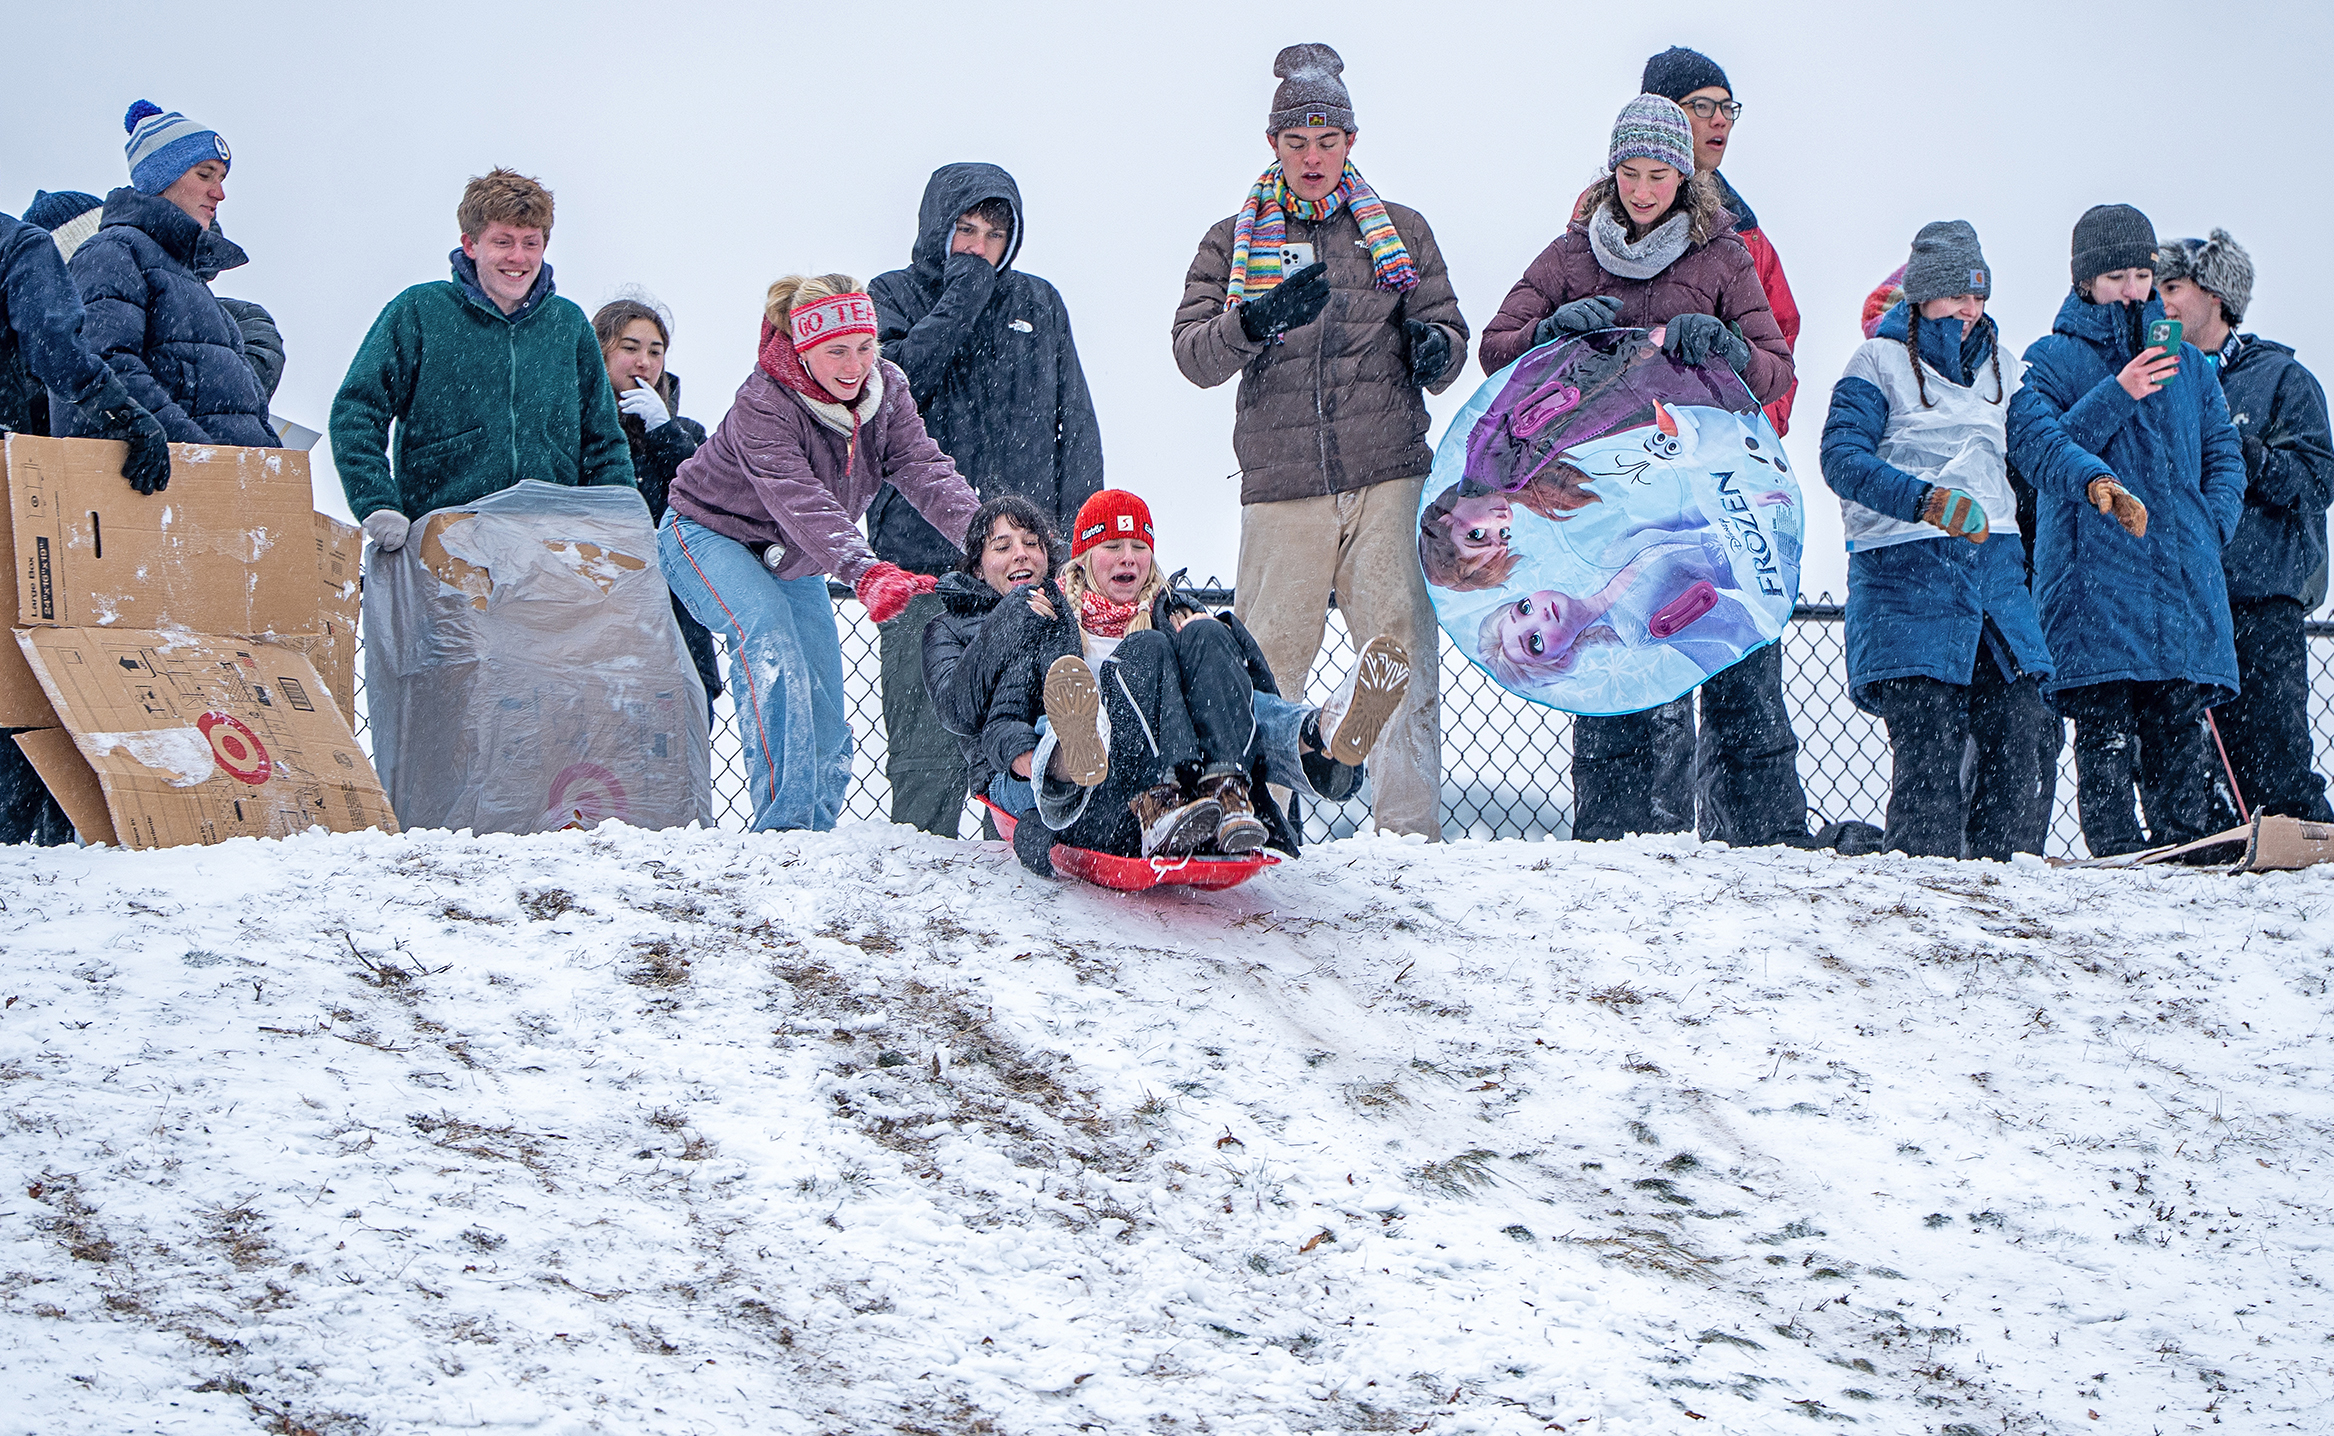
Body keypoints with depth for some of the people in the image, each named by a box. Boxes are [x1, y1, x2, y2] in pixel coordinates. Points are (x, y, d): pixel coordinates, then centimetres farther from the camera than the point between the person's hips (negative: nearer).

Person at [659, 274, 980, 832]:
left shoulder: (885, 389, -14)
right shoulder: (760, 407, -32)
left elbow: (924, 470, -25)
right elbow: (802, 504, -45)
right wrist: (865, 572, -59)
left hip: (792, 560, 7)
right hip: (710, 536, -7)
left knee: (825, 717, 3)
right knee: (769, 639, -32)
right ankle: (782, 822, -36)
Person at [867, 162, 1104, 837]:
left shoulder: (1039, 305, 17)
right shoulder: (894, 295, 10)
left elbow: (1077, 424, 16)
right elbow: (898, 377, -11)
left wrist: (1075, 523, 5)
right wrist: (963, 295, -6)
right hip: (922, 547, -2)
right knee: (927, 723, -6)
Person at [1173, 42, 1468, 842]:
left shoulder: (1401, 233, 14)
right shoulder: (1233, 243, 12)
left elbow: (1447, 329, 13)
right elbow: (1193, 354, 0)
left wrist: (1435, 348, -11)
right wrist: (1256, 323, -21)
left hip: (1387, 477, 0)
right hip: (1281, 486, 0)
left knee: (1401, 653, -10)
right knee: (1265, 662, -3)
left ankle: (1409, 829, -11)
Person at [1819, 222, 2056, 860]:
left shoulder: (2000, 366, 20)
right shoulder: (1881, 362, 3)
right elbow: (1842, 455, -9)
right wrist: (1924, 500, -22)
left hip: (1993, 561, 5)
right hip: (1906, 564, -5)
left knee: (2017, 730, -5)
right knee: (1929, 738, -13)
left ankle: (2001, 865, 5)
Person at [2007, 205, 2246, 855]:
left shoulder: (2183, 359, 19)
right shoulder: (2052, 358, 6)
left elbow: (2224, 452, 20)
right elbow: (2036, 445, -9)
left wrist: (2212, 523, 2)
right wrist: (2115, 397, -17)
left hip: (2183, 577, 4)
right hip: (2094, 575, -4)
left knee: (2179, 727, 1)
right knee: (2105, 725, -11)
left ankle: (2183, 846, 4)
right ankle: (2115, 846, -11)